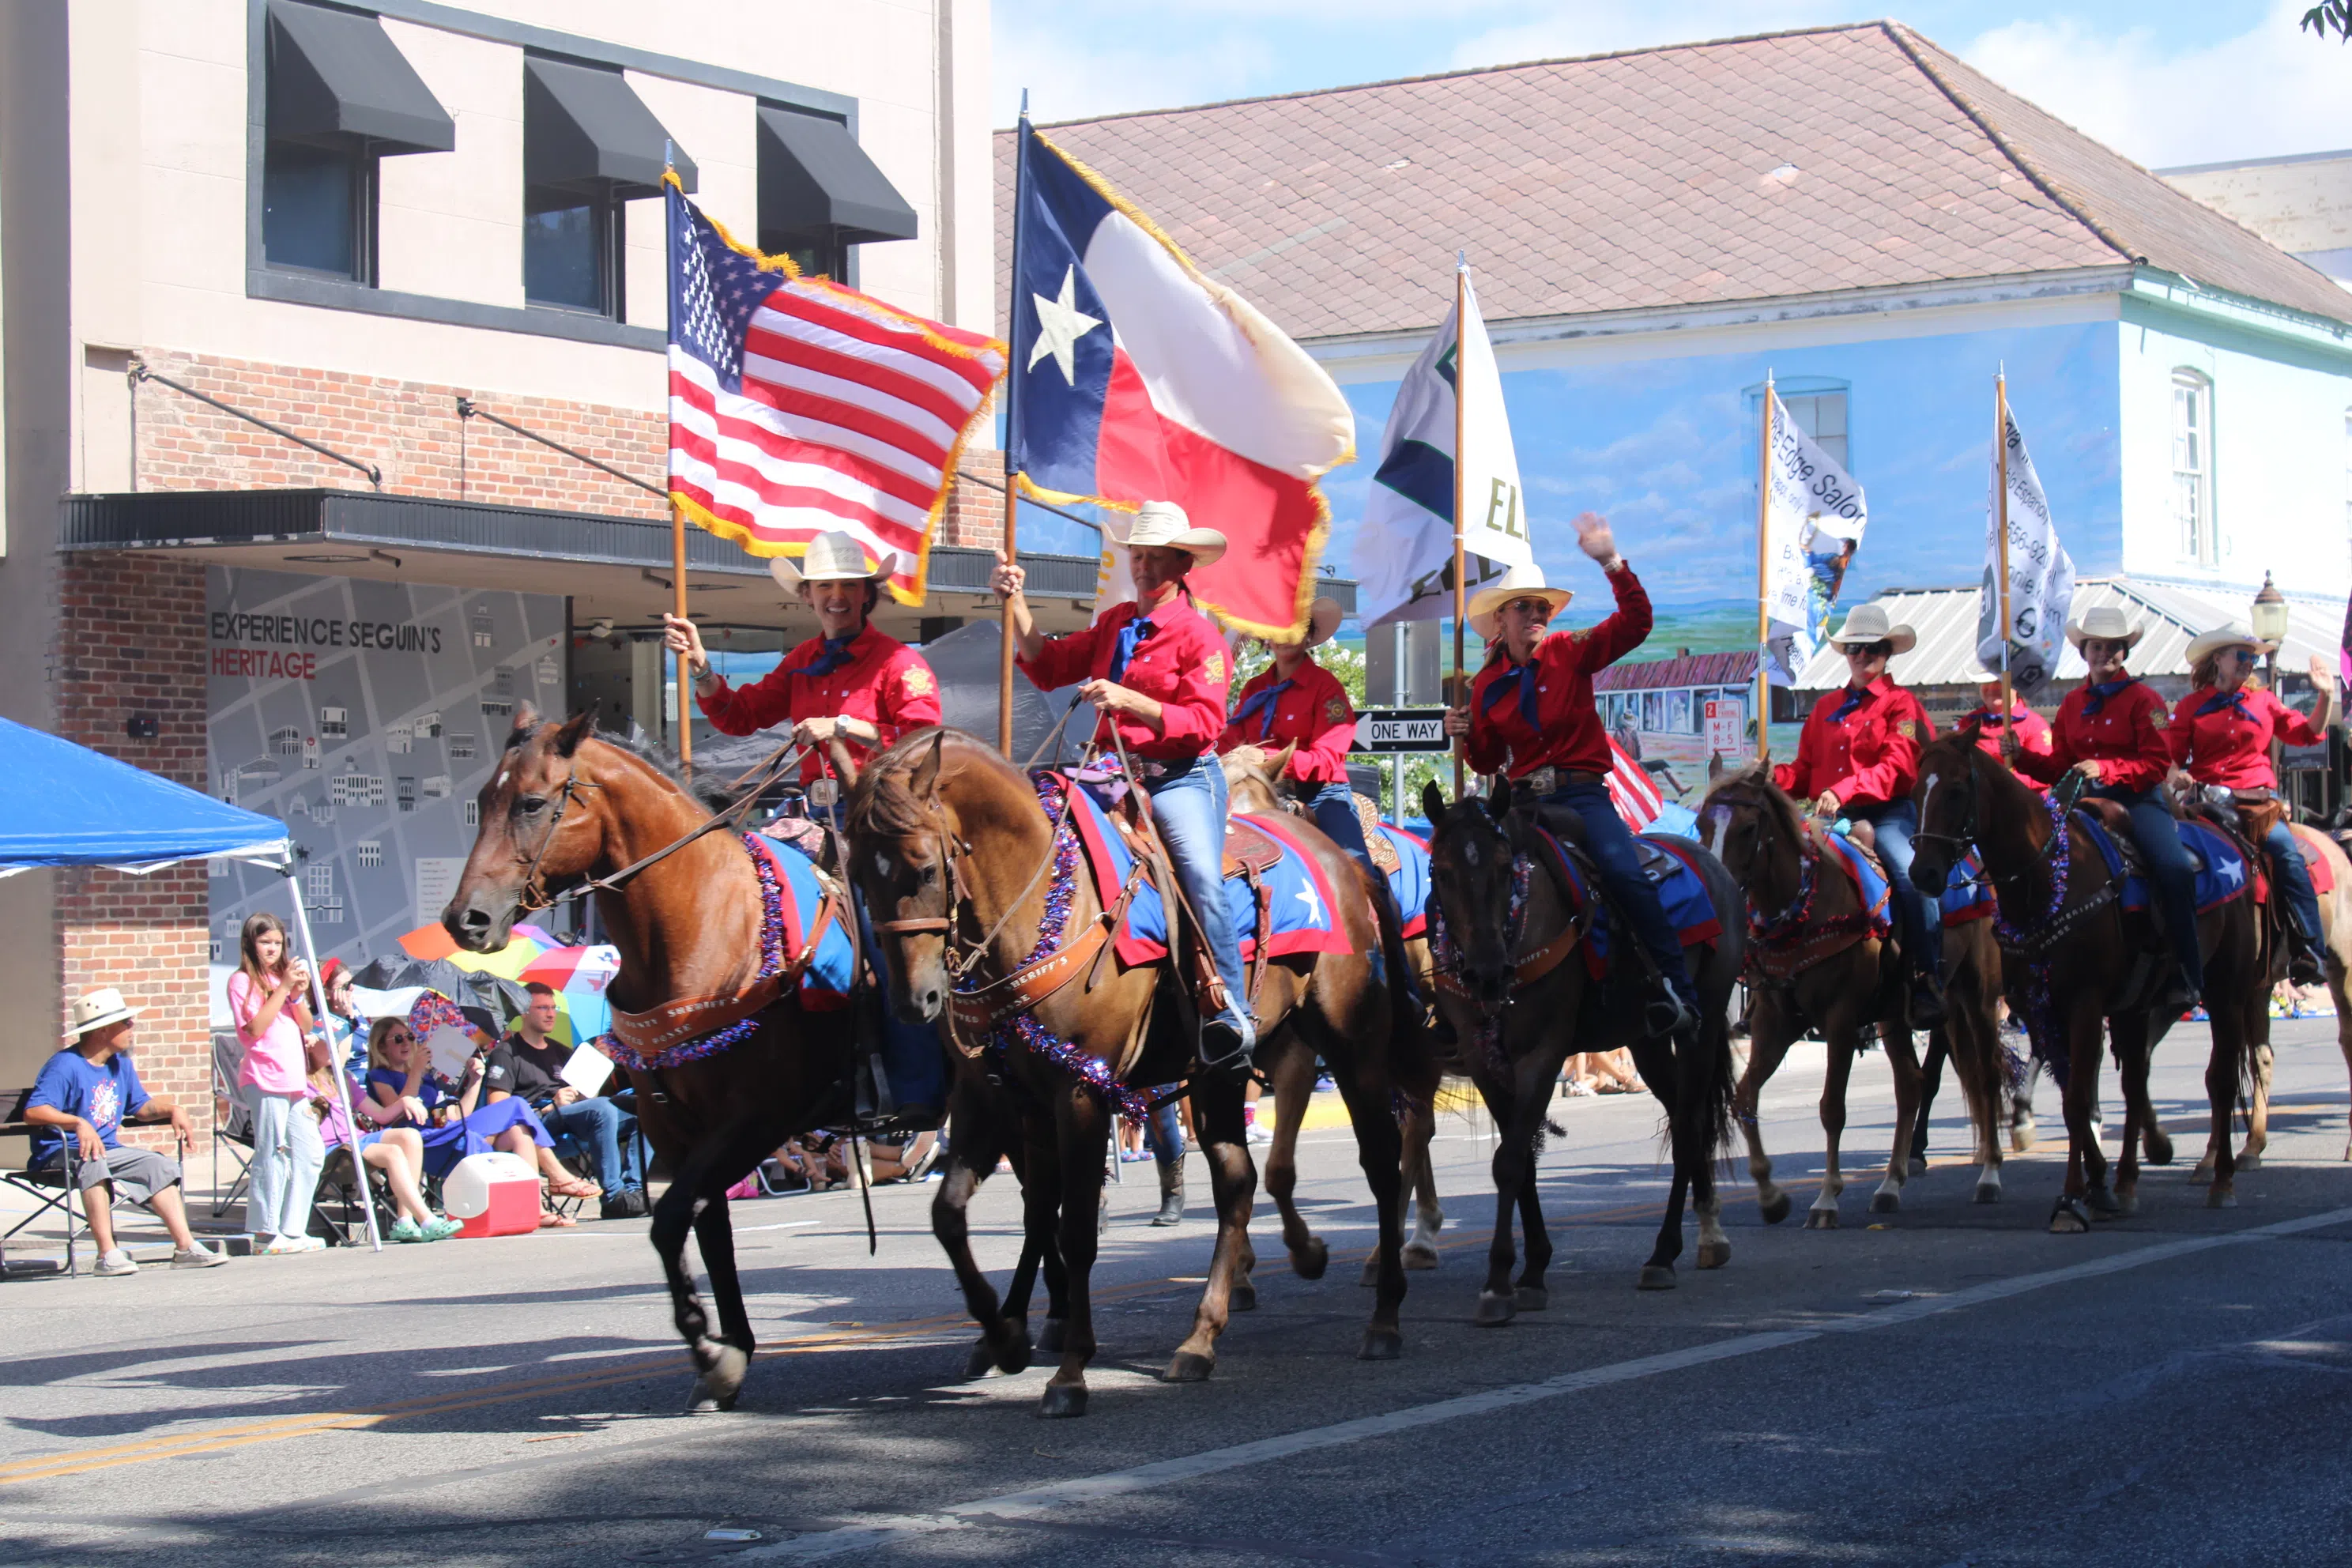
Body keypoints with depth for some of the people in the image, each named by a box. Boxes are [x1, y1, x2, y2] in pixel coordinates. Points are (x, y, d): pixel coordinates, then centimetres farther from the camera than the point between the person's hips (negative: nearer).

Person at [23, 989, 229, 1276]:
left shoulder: (121, 1065, 12)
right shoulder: (65, 1066, -16)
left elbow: (142, 1106, 20)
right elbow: (33, 1111, -28)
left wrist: (172, 1110, 0)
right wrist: (78, 1123, -41)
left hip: (108, 1151, 9)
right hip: (60, 1155, -8)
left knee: (160, 1165, -3)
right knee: (92, 1162, -38)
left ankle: (185, 1247, -5)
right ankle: (107, 1253, -39)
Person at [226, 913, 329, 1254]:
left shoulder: (285, 975, 20)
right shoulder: (242, 981, -2)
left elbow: (306, 1026, 15)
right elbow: (256, 1028, -14)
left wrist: (298, 996, -3)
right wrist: (283, 989, -15)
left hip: (294, 1079, 7)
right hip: (264, 1078, -7)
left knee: (311, 1153, 5)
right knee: (272, 1155, -8)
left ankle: (293, 1230, 10)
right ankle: (266, 1233, -4)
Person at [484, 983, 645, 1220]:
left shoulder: (561, 1052, 30)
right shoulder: (507, 1053, 7)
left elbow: (587, 1095, 25)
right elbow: (498, 1109, -6)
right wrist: (551, 1106, -16)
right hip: (539, 1124, -7)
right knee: (602, 1107, -33)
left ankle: (633, 1190, -25)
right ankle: (614, 1198, -36)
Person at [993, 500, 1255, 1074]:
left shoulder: (1198, 635, -3)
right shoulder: (1115, 623, 17)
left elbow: (1202, 723, -13)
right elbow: (1049, 667, 18)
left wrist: (1129, 701, -24)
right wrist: (1015, 604, 10)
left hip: (1180, 778, -6)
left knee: (1202, 876, -29)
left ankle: (1229, 1019, -27)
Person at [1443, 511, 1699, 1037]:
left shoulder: (1571, 653, 1)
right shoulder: (1488, 683, 8)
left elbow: (1636, 623, -10)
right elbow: (1488, 760, 17)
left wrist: (1612, 563, -22)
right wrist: (1466, 736, -5)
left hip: (1582, 793, -4)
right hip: (1524, 798, 4)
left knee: (1622, 871, -26)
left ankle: (1680, 991, -26)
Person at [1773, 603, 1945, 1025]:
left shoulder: (1901, 704, 5)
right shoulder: (1827, 706, 20)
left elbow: (1896, 767, -11)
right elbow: (1805, 769, 18)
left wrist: (1844, 792, -26)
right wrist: (1772, 779, -5)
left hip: (1885, 814, -5)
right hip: (1829, 816, 5)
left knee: (1912, 875, -29)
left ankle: (1928, 985, -24)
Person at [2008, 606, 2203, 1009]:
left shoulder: (2144, 699, 1)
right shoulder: (2072, 704, 16)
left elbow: (2157, 764, -8)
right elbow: (2058, 767, 16)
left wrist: (2104, 769, -20)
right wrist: (2020, 756, -1)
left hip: (2137, 799, -5)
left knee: (2175, 870, -27)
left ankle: (2186, 979, -22)